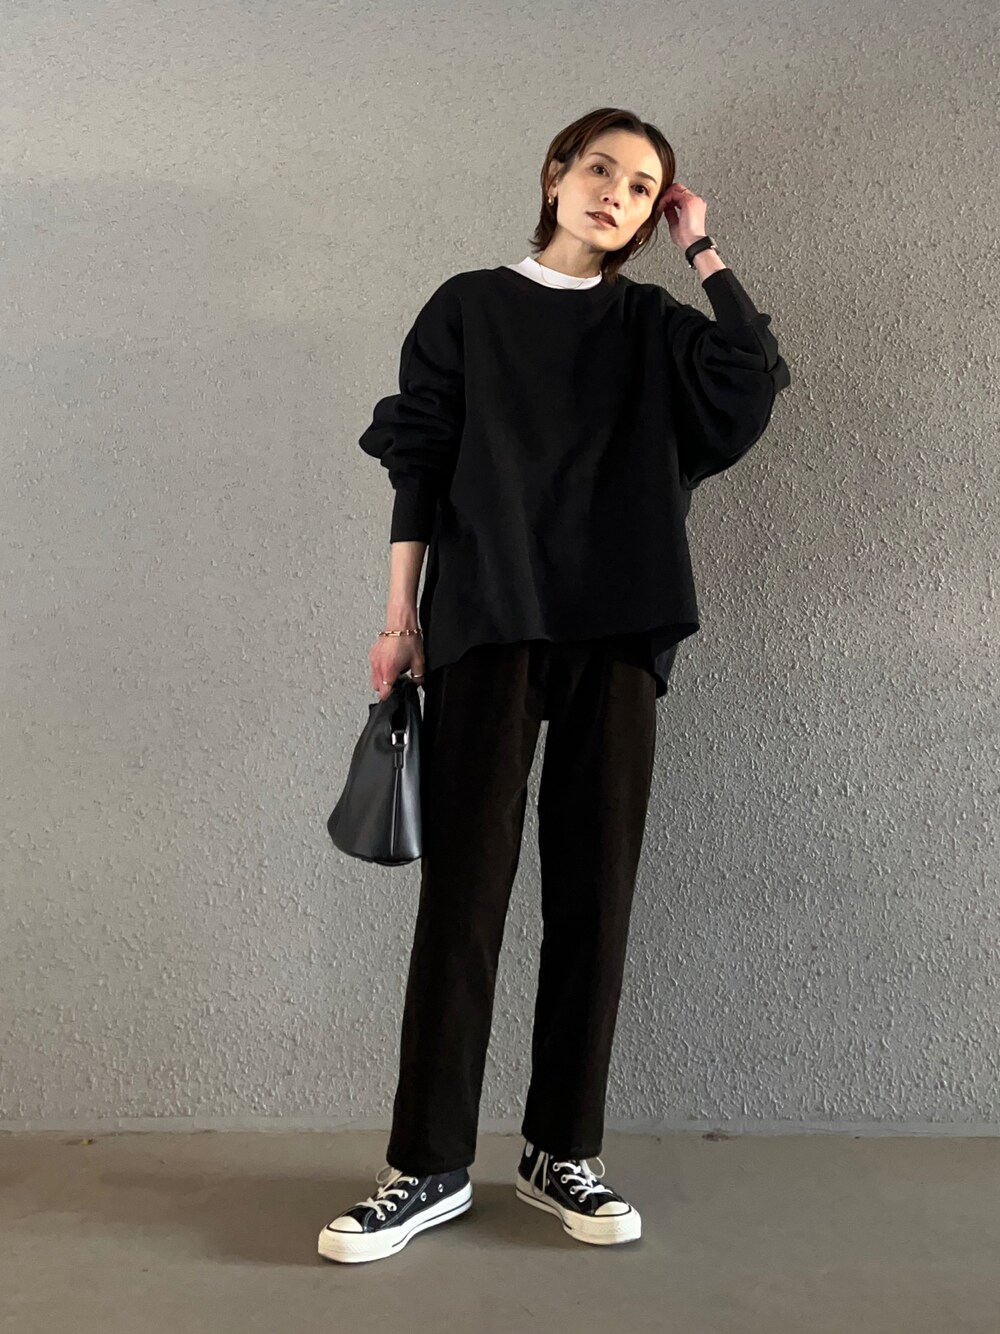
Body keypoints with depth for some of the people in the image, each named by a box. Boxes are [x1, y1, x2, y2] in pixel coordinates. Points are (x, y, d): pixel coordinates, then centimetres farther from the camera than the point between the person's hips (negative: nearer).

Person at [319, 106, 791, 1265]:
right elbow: (419, 466, 7)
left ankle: (561, 1152, 14)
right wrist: (399, 617, 2)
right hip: (485, 626, -2)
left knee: (594, 890, 2)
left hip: (614, 635, 2)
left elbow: (756, 384, -4)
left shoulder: (653, 328, 15)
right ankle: (429, 1166, 5)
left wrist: (705, 253, 3)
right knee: (463, 890, -4)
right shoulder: (468, 308, 11)